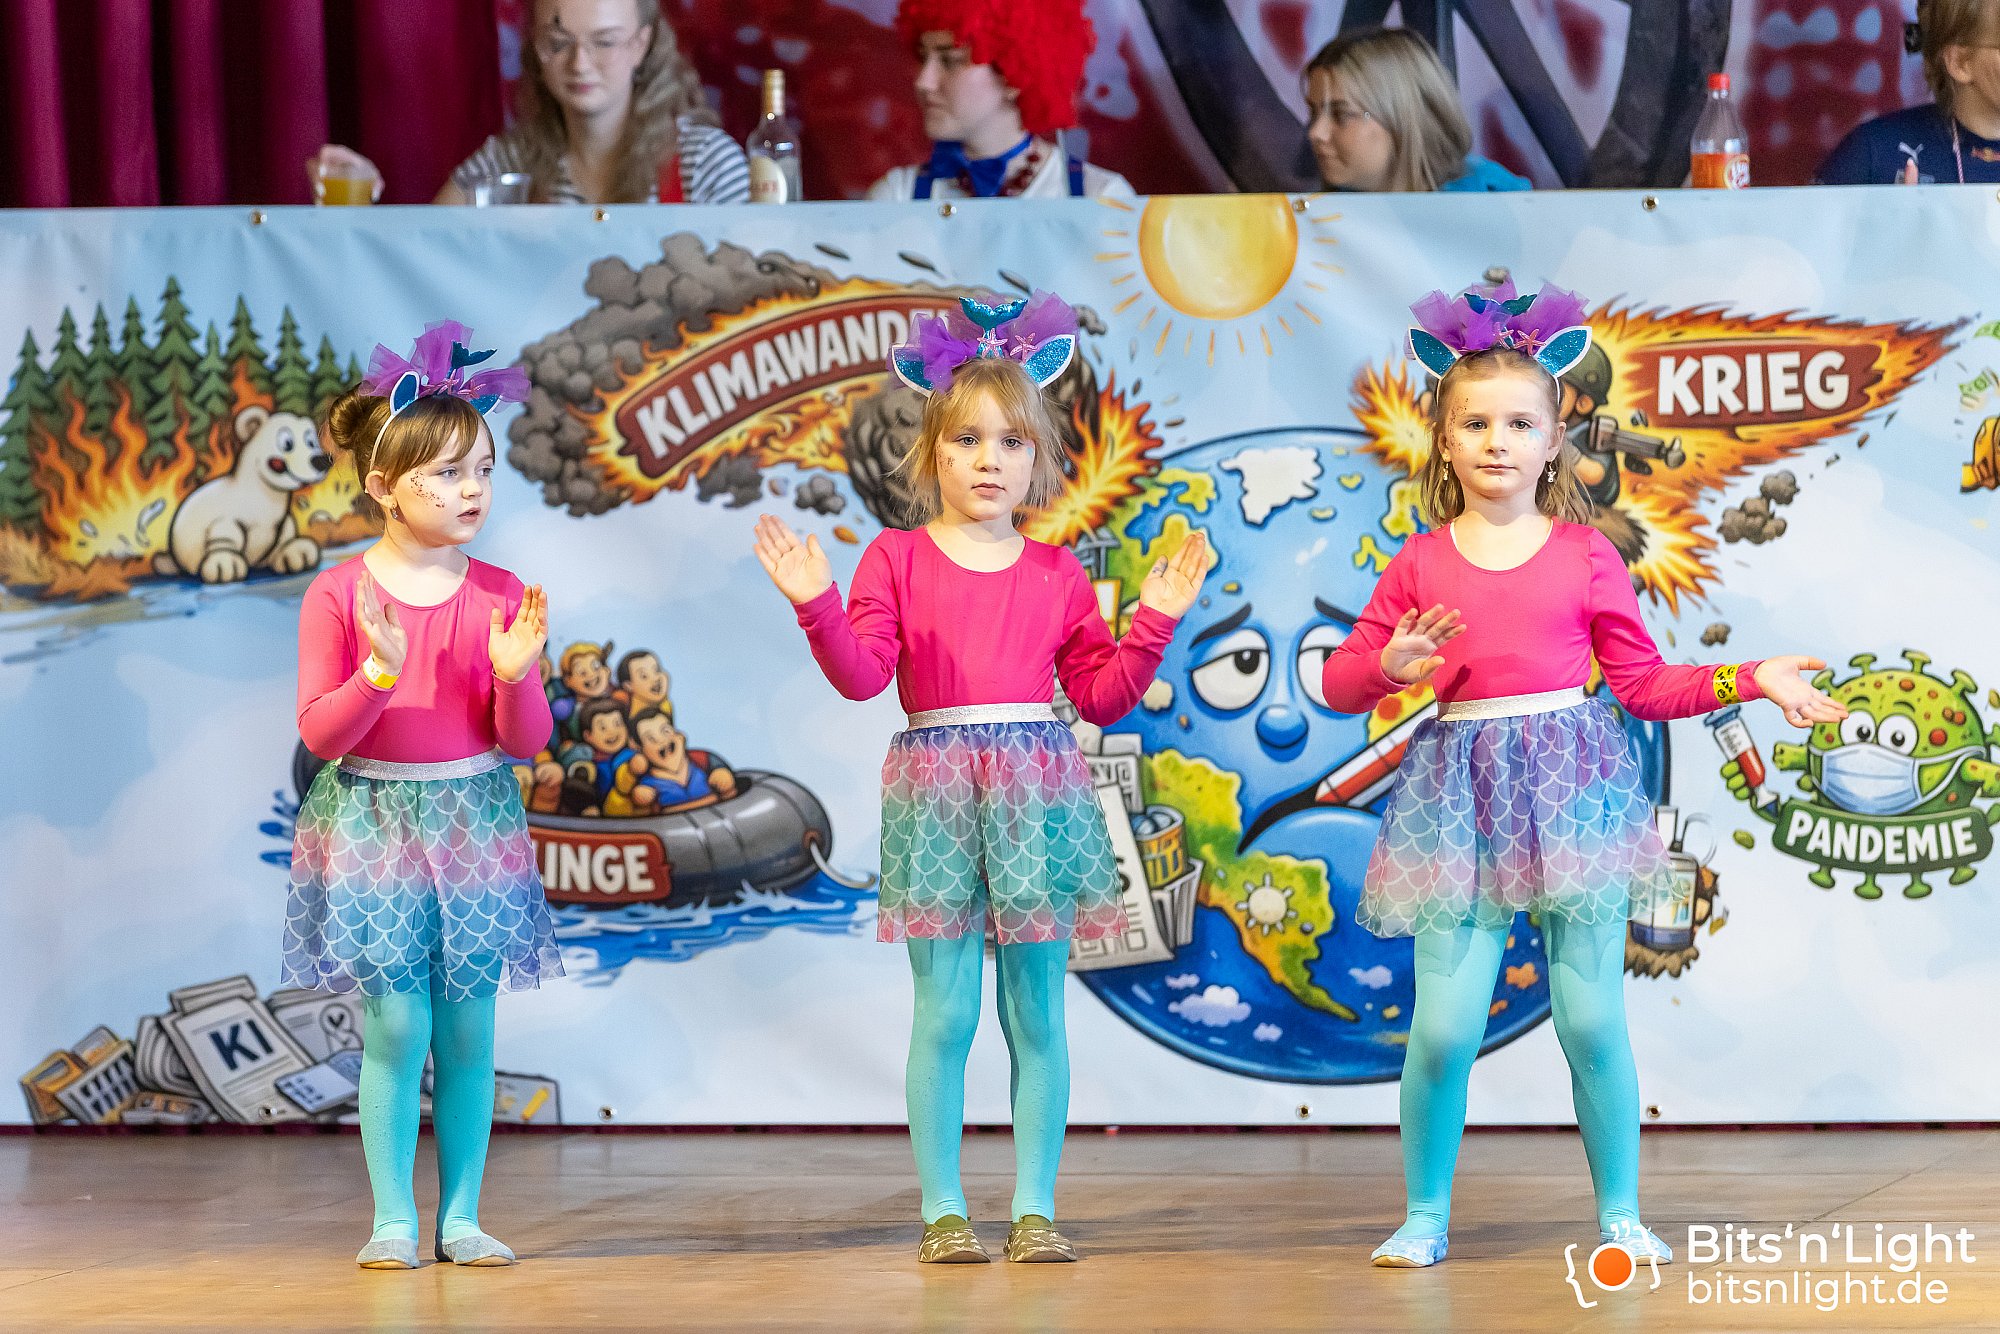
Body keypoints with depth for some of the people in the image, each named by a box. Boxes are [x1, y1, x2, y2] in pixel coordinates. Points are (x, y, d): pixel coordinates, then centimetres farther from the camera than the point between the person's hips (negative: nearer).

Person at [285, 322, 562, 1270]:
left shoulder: (499, 594, 1)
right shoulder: (339, 595, -5)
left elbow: (526, 740, 1)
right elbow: (321, 732, -8)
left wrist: (517, 674, -18)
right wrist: (379, 671, -24)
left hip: (473, 818, 2)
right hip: (373, 819, -2)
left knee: (467, 1031, 4)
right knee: (395, 1027, -5)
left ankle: (461, 1217, 12)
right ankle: (393, 1219, 5)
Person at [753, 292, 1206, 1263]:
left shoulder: (1054, 574, 10)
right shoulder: (898, 559, 4)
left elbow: (1102, 694, 10)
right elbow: (860, 674, -6)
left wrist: (1155, 621, 1)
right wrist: (816, 605, -19)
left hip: (1038, 786, 2)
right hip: (935, 788, -2)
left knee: (1036, 1011, 4)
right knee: (944, 1010, -1)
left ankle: (1035, 1208, 10)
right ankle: (943, 1209, 7)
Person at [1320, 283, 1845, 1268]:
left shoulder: (1585, 556, 6)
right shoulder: (1421, 565, 6)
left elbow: (1645, 683, 10)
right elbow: (1341, 681, 8)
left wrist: (1749, 680, 1)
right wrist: (1393, 666, -12)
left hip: (1570, 776, 0)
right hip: (1461, 790, 0)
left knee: (1593, 1019, 0)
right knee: (1443, 1024, -6)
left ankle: (1620, 1214, 13)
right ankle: (1424, 1215, 11)